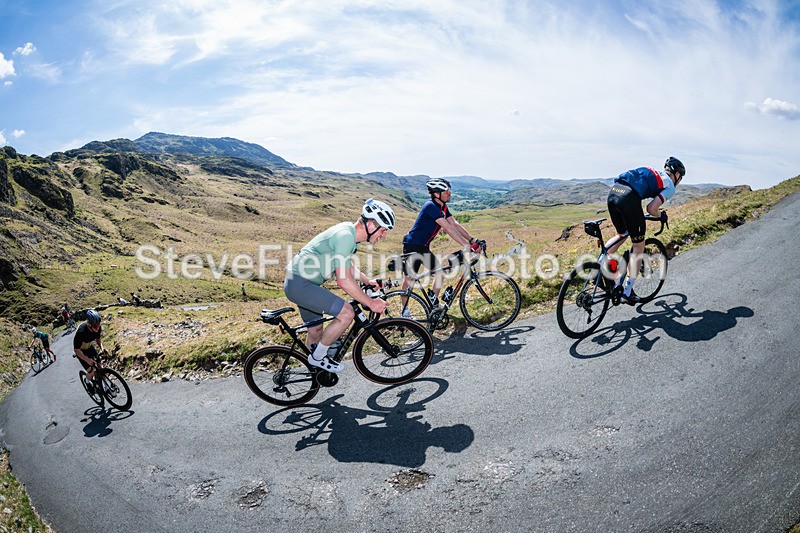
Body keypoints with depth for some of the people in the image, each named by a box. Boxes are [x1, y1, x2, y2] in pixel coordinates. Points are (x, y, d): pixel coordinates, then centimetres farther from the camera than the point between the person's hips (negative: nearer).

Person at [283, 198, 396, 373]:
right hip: (300, 284, -10)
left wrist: (367, 281, 14)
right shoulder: (345, 236, -24)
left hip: (299, 282, 10)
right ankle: (318, 357, 1)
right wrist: (371, 303, -20)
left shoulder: (349, 230, 7)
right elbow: (344, 280, -27)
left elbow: (348, 268, 24)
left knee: (315, 331, 19)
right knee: (347, 313, -16)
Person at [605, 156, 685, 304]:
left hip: (613, 192, 7)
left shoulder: (652, 173, 36)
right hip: (629, 197, -7)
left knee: (622, 235, 29)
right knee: (638, 246, 9)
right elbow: (651, 209, 0)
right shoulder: (670, 187, 15)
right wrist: (661, 215, 22)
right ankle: (627, 292, 12)